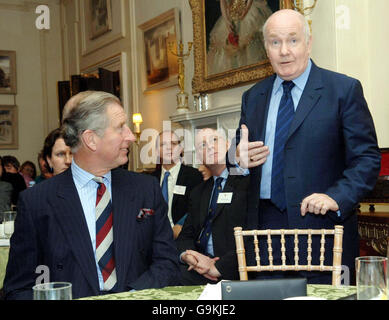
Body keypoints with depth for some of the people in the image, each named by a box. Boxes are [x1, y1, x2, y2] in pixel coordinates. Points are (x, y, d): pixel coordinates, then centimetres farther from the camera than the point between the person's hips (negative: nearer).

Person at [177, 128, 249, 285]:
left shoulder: (247, 182, -2)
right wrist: (187, 255, -7)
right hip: (199, 267, 7)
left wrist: (220, 267, -18)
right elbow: (186, 235, 17)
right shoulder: (198, 193, 22)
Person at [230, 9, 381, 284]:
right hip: (265, 227, 4)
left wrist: (336, 197, -20)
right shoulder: (253, 97, 14)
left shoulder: (344, 90, 0)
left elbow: (367, 158, -5)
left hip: (321, 227, -3)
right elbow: (239, 156, 17)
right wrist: (238, 159, -6)